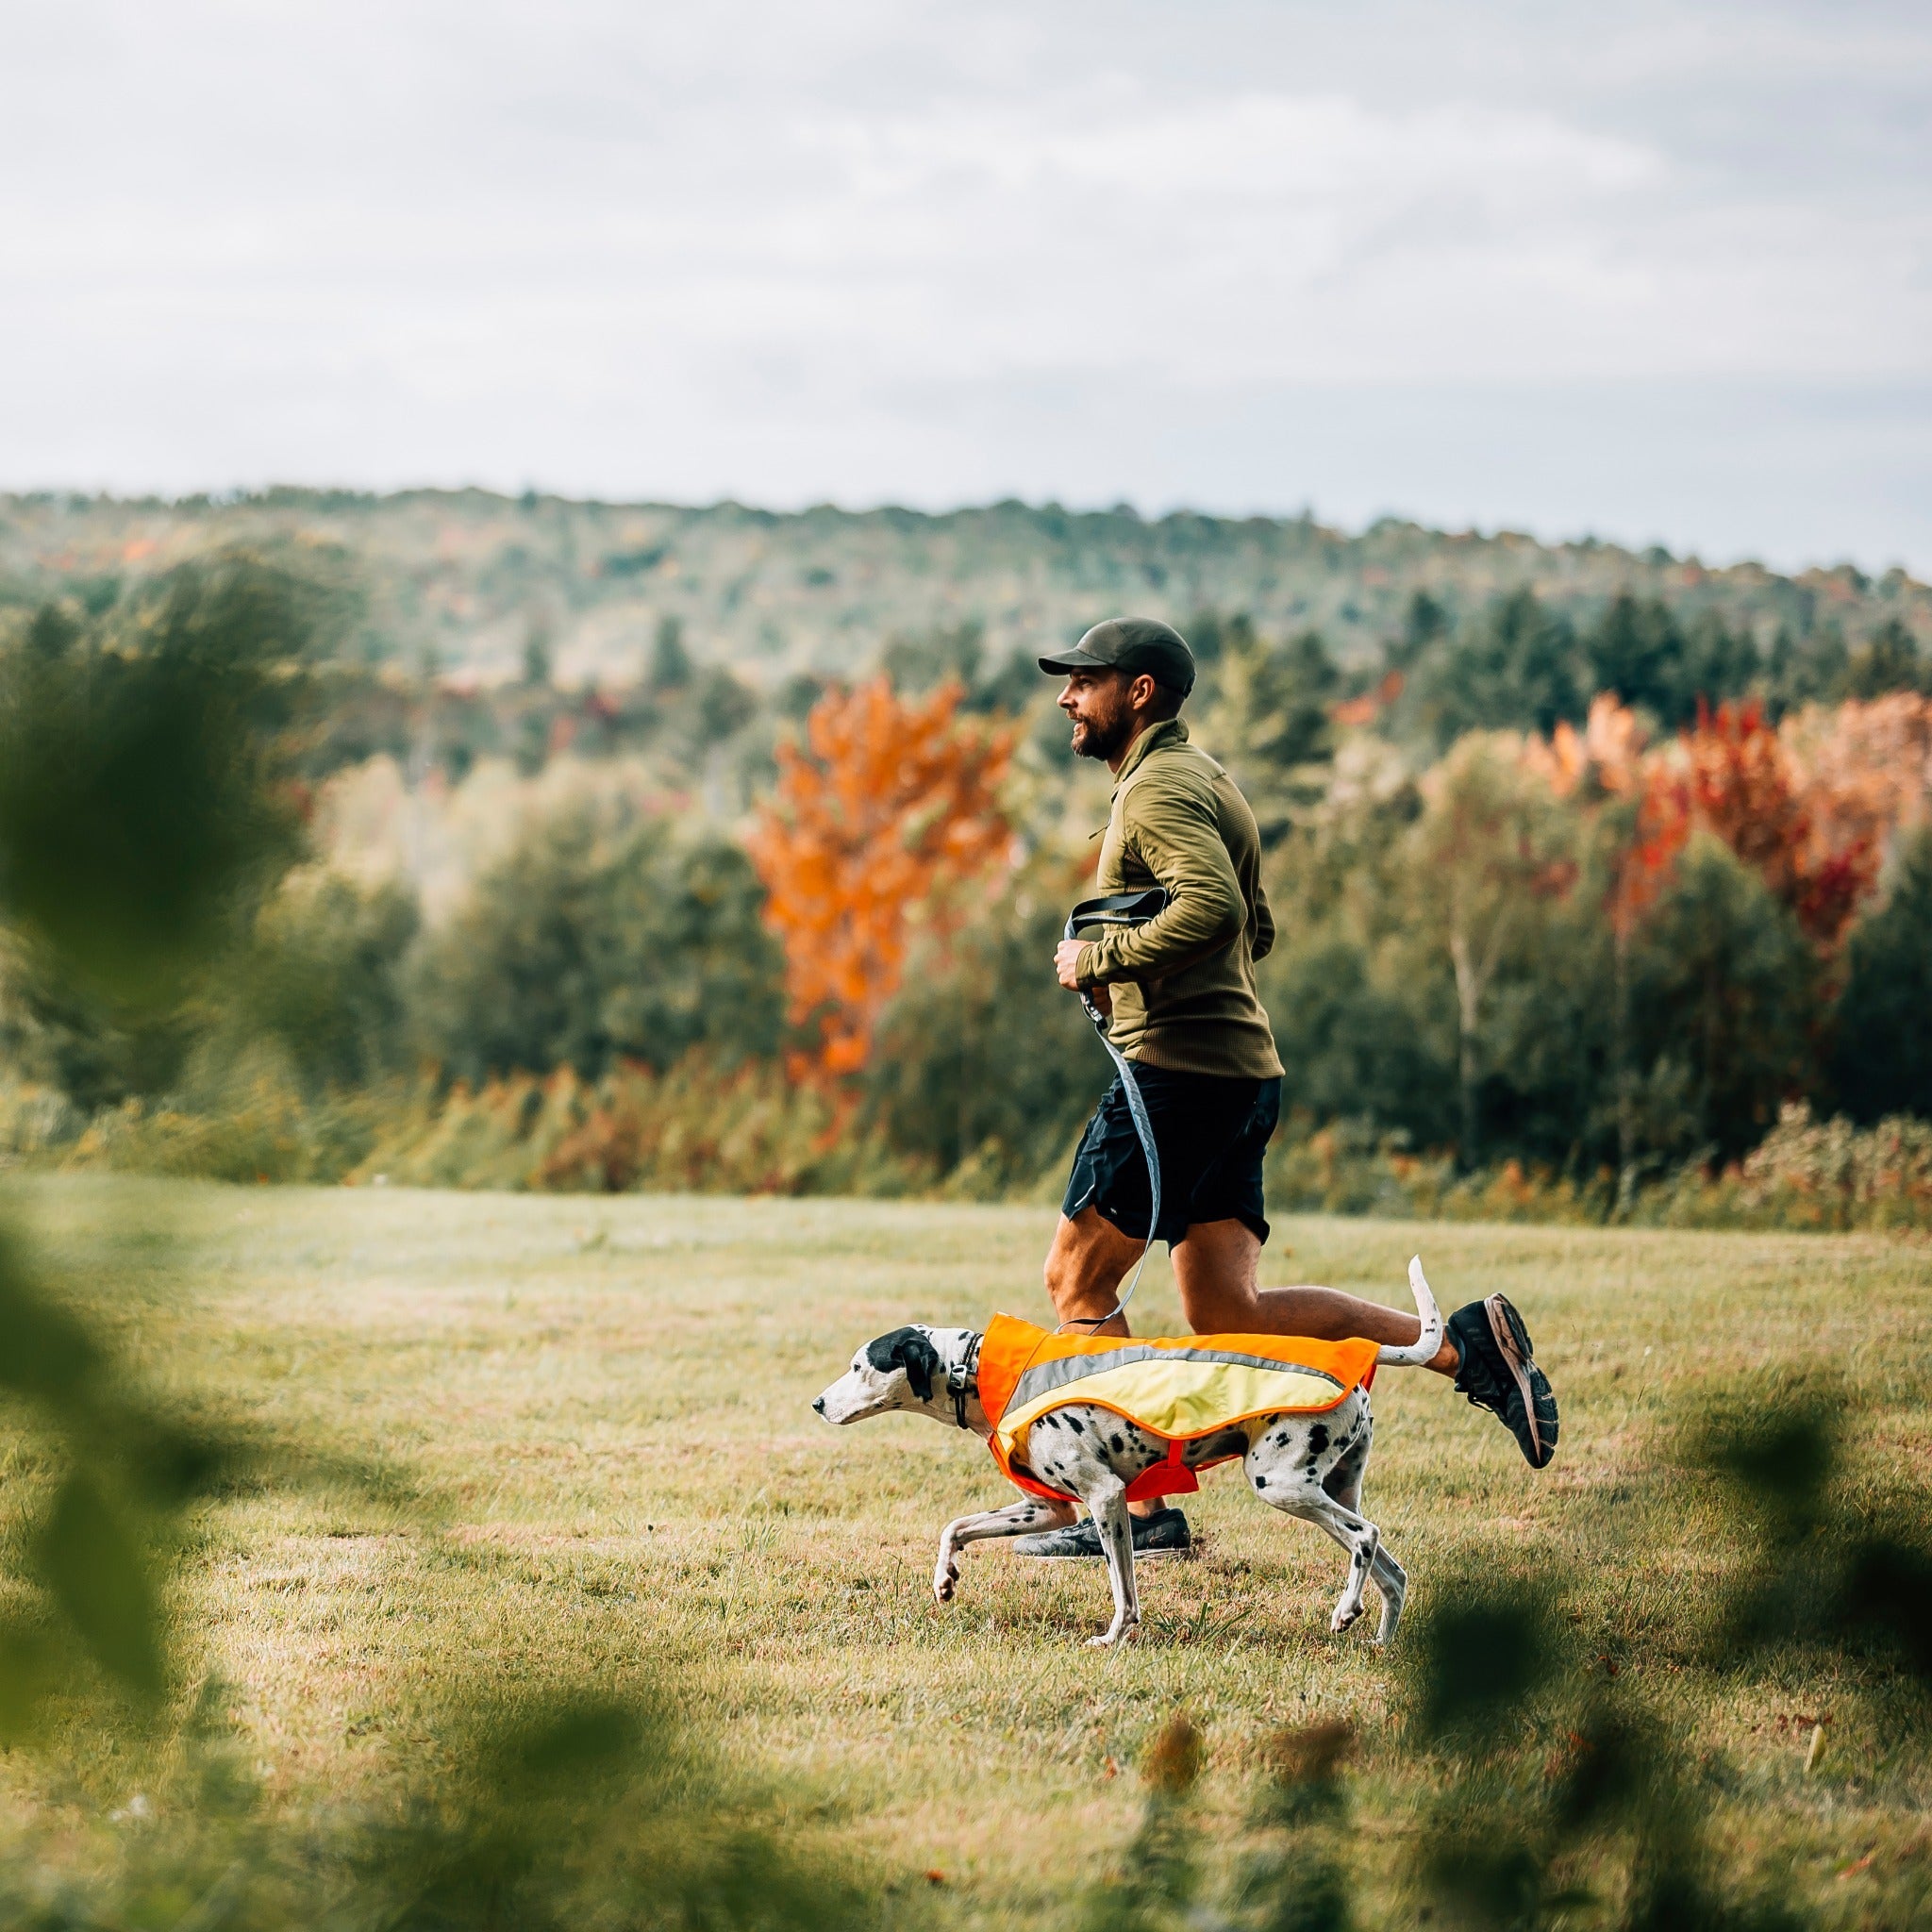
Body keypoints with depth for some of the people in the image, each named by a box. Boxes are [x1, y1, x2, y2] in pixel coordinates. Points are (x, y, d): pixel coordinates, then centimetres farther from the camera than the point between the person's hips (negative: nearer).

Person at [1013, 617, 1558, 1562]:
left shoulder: (1159, 788, -10)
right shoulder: (1202, 777, 22)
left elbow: (1212, 909, -27)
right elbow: (1254, 929, 29)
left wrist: (1097, 958, -16)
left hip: (1177, 1068, -10)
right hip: (1237, 1069, 10)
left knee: (1076, 1279, -1)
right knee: (1224, 1314, 5)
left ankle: (1140, 1506, 1)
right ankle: (1460, 1343, -2)